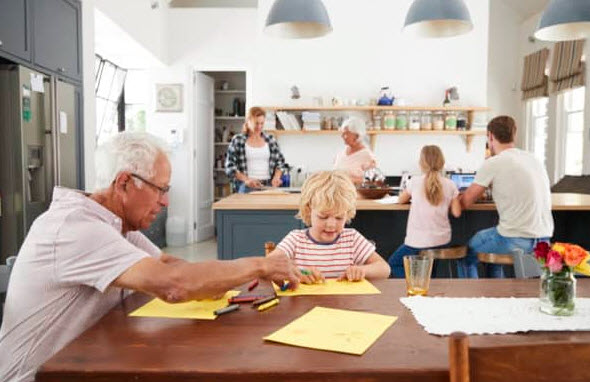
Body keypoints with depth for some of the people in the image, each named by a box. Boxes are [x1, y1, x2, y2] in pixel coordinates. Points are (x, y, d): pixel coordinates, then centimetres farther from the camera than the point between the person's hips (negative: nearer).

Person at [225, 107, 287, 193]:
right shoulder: (237, 140, 3)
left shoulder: (270, 140, 11)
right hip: (247, 186, -2)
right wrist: (246, 179, -15)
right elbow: (230, 166, -1)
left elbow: (280, 162, 15)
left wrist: (276, 177, -4)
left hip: (268, 185, 2)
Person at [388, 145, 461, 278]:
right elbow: (456, 213, -2)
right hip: (442, 241, 4)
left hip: (418, 241, -3)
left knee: (393, 264, 16)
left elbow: (401, 200, 11)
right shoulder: (450, 185, -2)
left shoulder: (415, 181, -6)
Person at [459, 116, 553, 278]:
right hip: (544, 238, 7)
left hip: (516, 241, -7)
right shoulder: (534, 159, 10)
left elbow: (465, 202, -4)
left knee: (466, 252, 16)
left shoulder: (492, 164, -11)